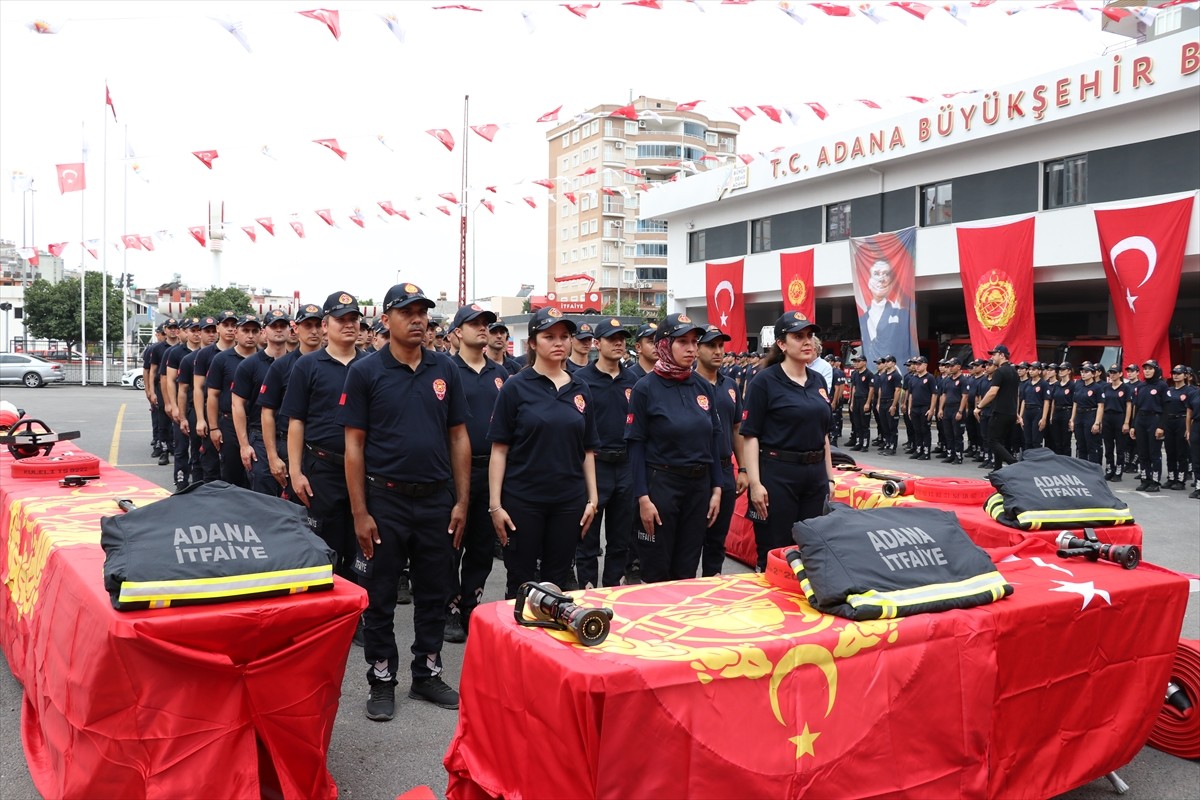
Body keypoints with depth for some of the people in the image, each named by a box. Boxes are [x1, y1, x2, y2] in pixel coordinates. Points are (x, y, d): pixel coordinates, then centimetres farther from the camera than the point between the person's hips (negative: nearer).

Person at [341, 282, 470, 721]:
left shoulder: (446, 370, 4)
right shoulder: (365, 371, -5)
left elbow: (459, 438, 6)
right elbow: (354, 444, -5)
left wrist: (461, 501, 1)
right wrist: (360, 513, -9)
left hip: (437, 500, 3)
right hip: (386, 499, -3)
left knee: (434, 593, 12)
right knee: (381, 595, 9)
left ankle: (427, 675, 28)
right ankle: (382, 680, 23)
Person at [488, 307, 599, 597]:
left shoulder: (580, 390, 7)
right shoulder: (516, 387, -4)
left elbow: (588, 450, 11)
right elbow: (499, 449, -6)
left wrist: (592, 498, 5)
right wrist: (495, 504, -10)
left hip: (569, 501, 3)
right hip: (522, 500, -3)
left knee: (558, 581, 11)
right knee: (520, 582, 6)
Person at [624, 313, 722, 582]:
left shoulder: (704, 387, 5)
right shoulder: (646, 388, -8)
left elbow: (714, 439, 10)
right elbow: (636, 445, -10)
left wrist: (716, 488, 5)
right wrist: (642, 498, -14)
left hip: (699, 484, 5)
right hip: (660, 483, -4)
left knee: (687, 570, 14)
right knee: (656, 573, 5)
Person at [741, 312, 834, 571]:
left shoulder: (818, 381, 12)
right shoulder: (765, 381, -8)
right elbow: (750, 435, -12)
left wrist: (829, 477, 15)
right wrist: (755, 483, -18)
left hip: (815, 474, 6)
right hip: (777, 474, -6)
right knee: (774, 552, 0)